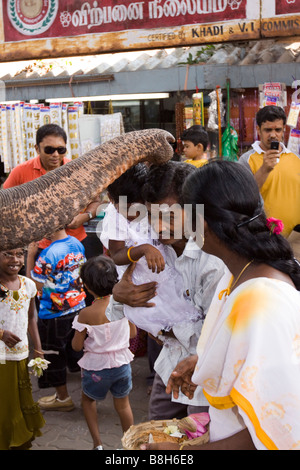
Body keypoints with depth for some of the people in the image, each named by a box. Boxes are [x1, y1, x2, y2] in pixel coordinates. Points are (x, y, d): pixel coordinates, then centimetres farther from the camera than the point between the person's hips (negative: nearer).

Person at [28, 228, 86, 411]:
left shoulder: (48, 254, -27)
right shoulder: (77, 243, -3)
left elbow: (35, 286, -19)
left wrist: (31, 255, -18)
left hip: (54, 315, -6)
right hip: (78, 308, 6)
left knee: (54, 356, 13)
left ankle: (63, 398, 27)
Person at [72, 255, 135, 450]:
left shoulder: (86, 314, -23)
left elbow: (77, 346, -13)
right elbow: (133, 333, 2)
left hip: (97, 367, -3)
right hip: (122, 363, 3)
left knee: (88, 399, 26)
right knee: (123, 404, 22)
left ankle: (98, 443, 23)